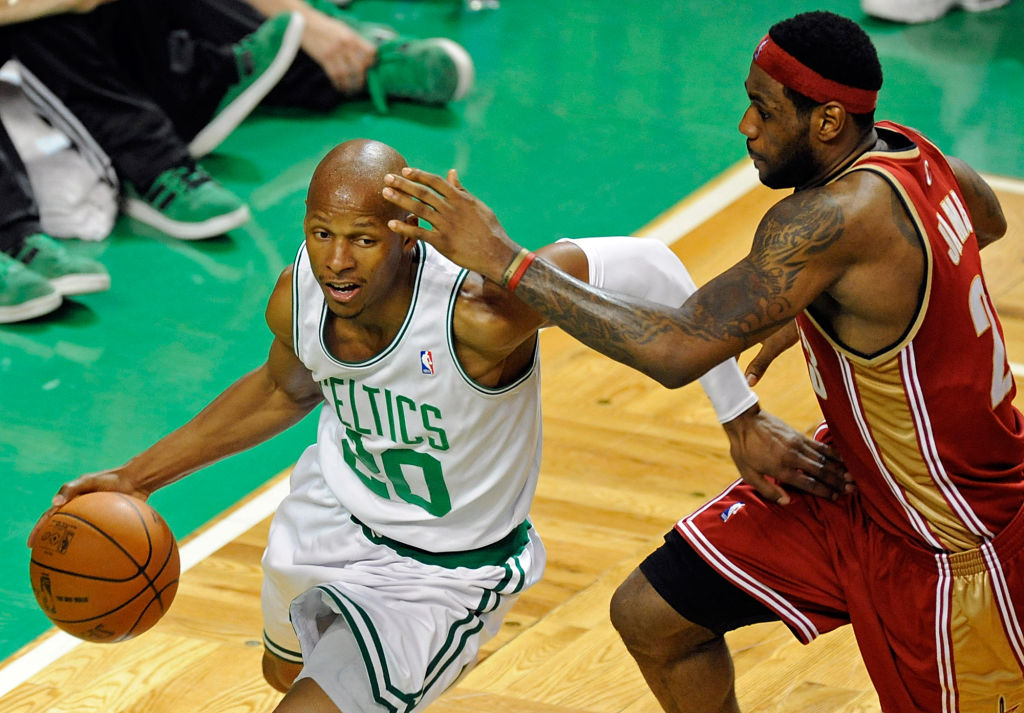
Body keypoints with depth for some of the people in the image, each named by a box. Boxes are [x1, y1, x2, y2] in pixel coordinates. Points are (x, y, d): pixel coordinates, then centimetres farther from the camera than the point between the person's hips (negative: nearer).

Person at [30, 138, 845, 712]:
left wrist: (741, 416, -27)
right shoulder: (298, 297, -21)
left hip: (443, 575, -6)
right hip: (331, 514, 7)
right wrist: (138, 477, 2)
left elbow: (644, 267, -31)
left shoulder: (479, 310, -41)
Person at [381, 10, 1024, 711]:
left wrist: (508, 261, -35)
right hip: (856, 481, 9)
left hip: (952, 546, -9)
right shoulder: (902, 148, -6)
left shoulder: (838, 215, -34)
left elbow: (678, 349, -39)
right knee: (651, 616, 7)